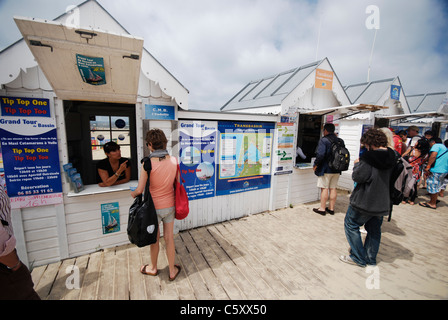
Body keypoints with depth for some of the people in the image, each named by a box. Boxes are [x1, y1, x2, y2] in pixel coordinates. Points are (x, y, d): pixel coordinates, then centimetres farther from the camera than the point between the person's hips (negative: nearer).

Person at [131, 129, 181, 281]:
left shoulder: (148, 164, -21)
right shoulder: (174, 160, -9)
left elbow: (139, 190, -15)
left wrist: (132, 193, 7)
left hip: (153, 207, -3)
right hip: (169, 205, 3)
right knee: (169, 238, 17)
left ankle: (153, 268, 44)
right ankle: (172, 271, 34)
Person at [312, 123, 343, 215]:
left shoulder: (324, 140, -14)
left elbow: (320, 154, -22)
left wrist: (315, 164, -12)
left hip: (326, 169, -6)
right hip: (337, 169, 7)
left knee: (324, 188, 1)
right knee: (333, 188, 12)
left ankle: (322, 209, 8)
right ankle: (331, 208, 22)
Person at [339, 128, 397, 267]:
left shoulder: (369, 156, -20)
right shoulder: (392, 157, 3)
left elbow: (358, 177, -21)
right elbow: (391, 178, 17)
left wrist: (357, 164, -3)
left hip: (365, 201, -8)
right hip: (382, 202, 8)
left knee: (351, 225, 8)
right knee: (374, 230, 20)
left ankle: (359, 258, 15)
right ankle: (371, 259, 32)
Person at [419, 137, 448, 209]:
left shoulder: (436, 145, -5)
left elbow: (433, 156, -21)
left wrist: (428, 167, -19)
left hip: (436, 170, -9)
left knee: (433, 186, -1)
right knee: (436, 187, 17)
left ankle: (432, 204, 6)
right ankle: (434, 202, 25)